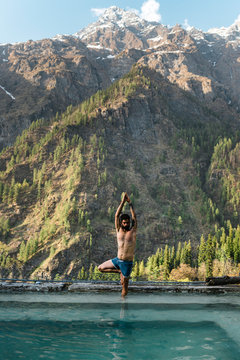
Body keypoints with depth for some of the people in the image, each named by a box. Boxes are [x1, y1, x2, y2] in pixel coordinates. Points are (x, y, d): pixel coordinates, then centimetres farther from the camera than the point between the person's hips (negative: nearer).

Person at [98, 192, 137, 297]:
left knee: (125, 284, 4)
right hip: (117, 260, 4)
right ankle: (120, 271, 13)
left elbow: (134, 217, -8)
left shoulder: (133, 231, -3)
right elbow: (117, 215, -4)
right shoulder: (119, 230, 2)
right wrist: (123, 201, -6)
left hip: (127, 263, -3)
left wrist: (129, 202, -4)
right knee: (100, 268, 5)